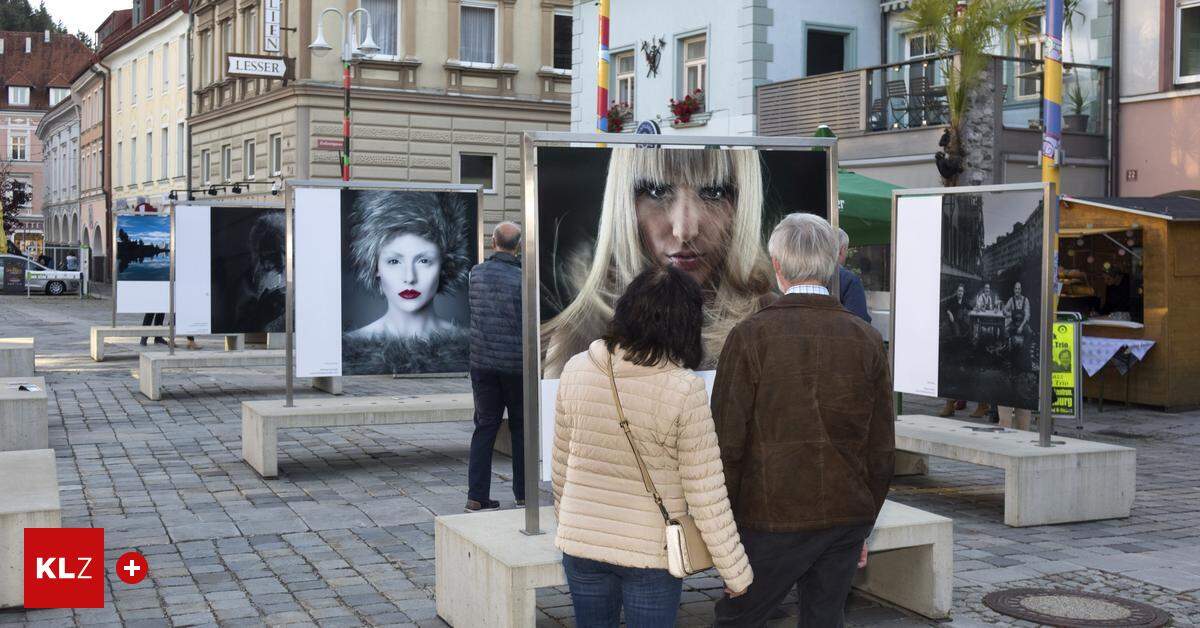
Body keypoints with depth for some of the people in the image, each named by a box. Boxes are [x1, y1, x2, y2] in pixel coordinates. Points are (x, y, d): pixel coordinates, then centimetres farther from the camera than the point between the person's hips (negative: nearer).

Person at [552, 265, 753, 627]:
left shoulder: (576, 370, -7)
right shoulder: (684, 389, -19)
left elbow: (561, 465, 5)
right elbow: (706, 495, -14)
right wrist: (736, 572, -3)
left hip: (580, 543, 4)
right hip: (650, 553, -3)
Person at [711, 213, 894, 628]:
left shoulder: (751, 336, -10)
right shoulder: (867, 340, 1)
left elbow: (727, 443, -9)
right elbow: (882, 448, 6)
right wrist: (863, 525, 16)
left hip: (772, 520, -4)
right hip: (846, 522, 4)